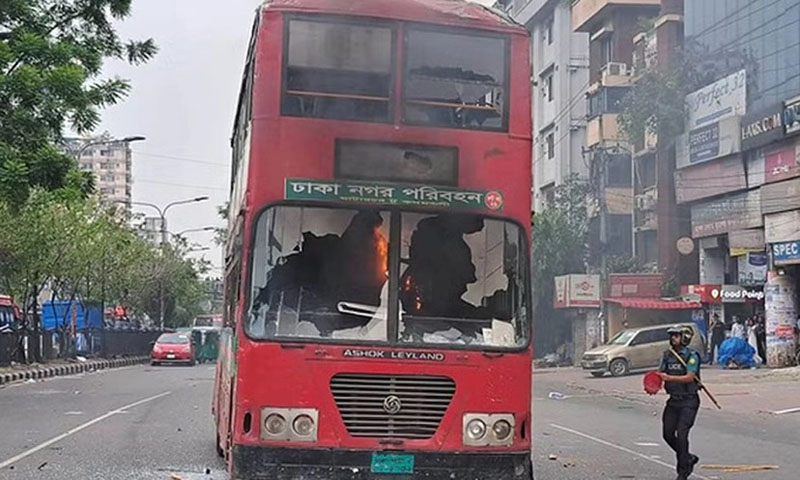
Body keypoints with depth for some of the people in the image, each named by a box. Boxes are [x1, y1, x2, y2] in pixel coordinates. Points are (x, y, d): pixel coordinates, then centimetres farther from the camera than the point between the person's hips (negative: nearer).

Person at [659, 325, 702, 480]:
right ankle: (688, 458, 29)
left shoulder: (691, 356, -10)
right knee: (668, 434, 7)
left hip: (689, 401, -6)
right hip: (673, 400, 7)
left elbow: (689, 377, -21)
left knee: (681, 434, -12)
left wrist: (669, 378, -32)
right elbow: (660, 373, 7)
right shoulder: (667, 355, 8)